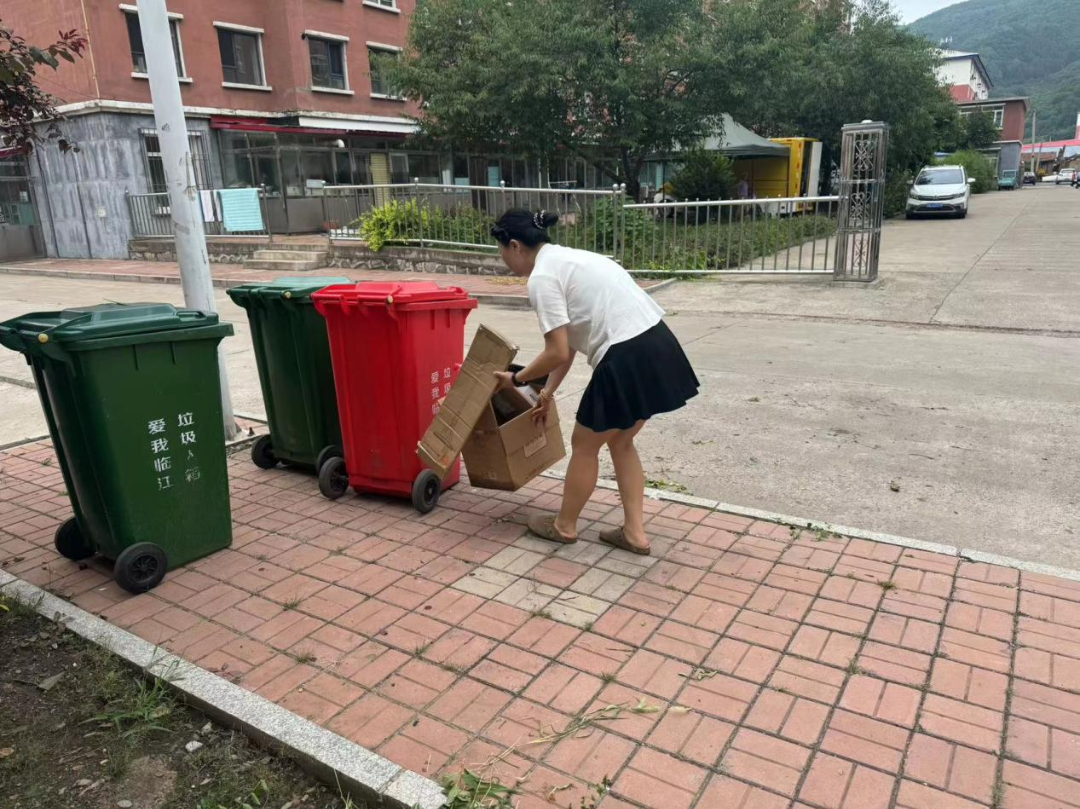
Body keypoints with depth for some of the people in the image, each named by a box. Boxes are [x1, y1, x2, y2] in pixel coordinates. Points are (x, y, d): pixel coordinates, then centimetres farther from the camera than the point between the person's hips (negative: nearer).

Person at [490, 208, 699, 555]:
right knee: (620, 442, 22)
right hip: (657, 347, 9)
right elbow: (568, 344, 25)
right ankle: (634, 532, 27)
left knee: (584, 446, 12)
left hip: (628, 360, -9)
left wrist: (515, 379, 6)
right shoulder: (567, 260, 21)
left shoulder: (542, 278, -8)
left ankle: (564, 525, 31)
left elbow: (557, 353, -11)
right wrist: (548, 392, 30)